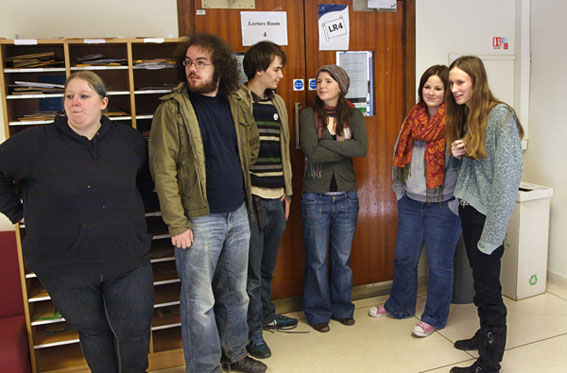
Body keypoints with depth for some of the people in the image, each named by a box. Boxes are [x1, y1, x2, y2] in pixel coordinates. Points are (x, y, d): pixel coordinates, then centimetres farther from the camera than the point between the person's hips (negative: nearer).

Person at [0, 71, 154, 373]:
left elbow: (147, 176, 20)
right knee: (92, 332, 17)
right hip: (65, 268, -1)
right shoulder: (37, 143, -7)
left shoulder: (130, 140, 2)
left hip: (128, 261, 1)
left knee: (134, 332, 7)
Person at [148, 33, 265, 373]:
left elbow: (252, 141, 25)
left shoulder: (234, 104, 6)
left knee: (236, 292, 18)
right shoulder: (173, 109, -10)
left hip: (238, 215, 6)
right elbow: (163, 171, -13)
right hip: (200, 220, -5)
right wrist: (177, 224, -16)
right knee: (200, 301, 4)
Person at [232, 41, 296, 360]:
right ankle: (253, 331, 18)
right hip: (251, 198, -6)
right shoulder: (238, 102, -9)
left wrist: (287, 193, 17)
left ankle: (266, 314, 37)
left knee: (268, 266, 20)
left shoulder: (278, 102, 13)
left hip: (276, 199, 7)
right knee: (252, 270, 3)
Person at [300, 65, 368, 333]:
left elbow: (363, 148, -13)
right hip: (315, 197, -2)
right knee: (317, 259, 8)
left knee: (343, 258, 13)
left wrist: (327, 143, -16)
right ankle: (318, 312, 25)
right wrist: (345, 148, -11)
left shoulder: (353, 115, 5)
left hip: (346, 196, 2)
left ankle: (342, 308, 32)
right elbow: (311, 152, -17)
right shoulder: (309, 115, -2)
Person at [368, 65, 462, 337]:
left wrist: (455, 203, -15)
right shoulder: (412, 117, 6)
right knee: (404, 258, 18)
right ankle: (400, 306, 39)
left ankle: (434, 317, 27)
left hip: (442, 206, -6)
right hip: (410, 202, 6)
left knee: (439, 264, 8)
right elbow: (399, 155, 14)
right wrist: (399, 190, 11)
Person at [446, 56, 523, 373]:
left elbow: (507, 175, -20)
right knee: (480, 278, 19)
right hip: (468, 208, 8)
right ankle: (486, 335, 36)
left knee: (488, 287, 0)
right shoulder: (463, 116, 12)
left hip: (487, 213, -8)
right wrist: (457, 154, -2)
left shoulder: (500, 116, -14)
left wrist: (493, 231, -22)